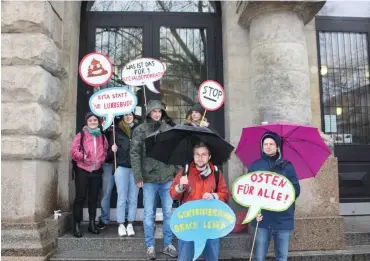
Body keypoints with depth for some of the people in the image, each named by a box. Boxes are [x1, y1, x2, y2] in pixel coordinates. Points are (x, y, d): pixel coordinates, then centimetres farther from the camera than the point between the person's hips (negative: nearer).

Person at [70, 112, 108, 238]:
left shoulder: (102, 136, 10)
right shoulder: (81, 135, -3)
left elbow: (105, 151, 17)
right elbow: (73, 151, -8)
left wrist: (101, 159, -1)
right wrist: (83, 157, -20)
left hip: (97, 171, 4)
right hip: (82, 171, -4)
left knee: (94, 198, 12)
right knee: (80, 197, -1)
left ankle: (92, 223, 24)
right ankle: (76, 225, 8)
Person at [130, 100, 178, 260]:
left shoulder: (168, 129, 6)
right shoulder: (140, 130, -2)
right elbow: (134, 154, -6)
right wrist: (138, 177, -11)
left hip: (168, 178, 3)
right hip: (149, 178, -2)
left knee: (168, 213, 11)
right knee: (149, 214, 7)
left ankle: (168, 245, 24)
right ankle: (150, 246, 21)